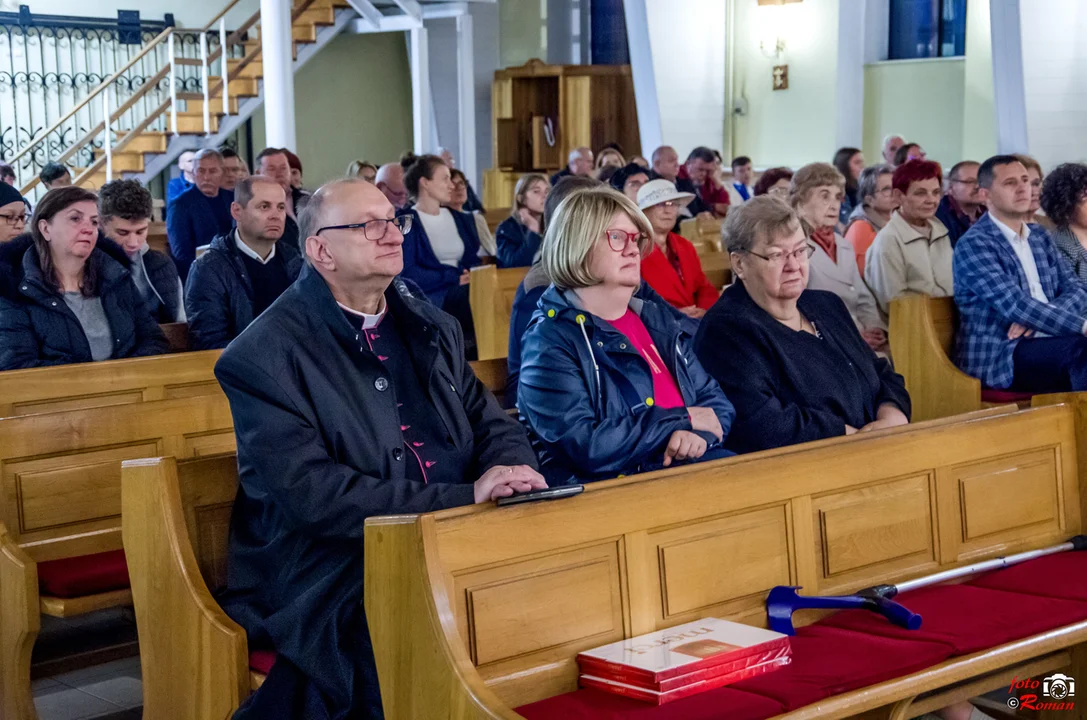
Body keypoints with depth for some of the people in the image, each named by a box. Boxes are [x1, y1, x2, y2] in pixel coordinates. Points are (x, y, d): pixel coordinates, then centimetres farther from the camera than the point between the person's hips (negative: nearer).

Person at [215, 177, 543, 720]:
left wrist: (511, 474, -8)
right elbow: (311, 496, -15)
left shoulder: (434, 329, 18)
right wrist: (465, 497, -17)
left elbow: (493, 424, 19)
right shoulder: (265, 355, -5)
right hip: (332, 575, -6)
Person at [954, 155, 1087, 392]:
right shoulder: (973, 244, -7)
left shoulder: (1039, 236, 17)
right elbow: (1015, 305, -19)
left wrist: (1036, 317, -11)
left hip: (1042, 343, 7)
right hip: (999, 355, -7)